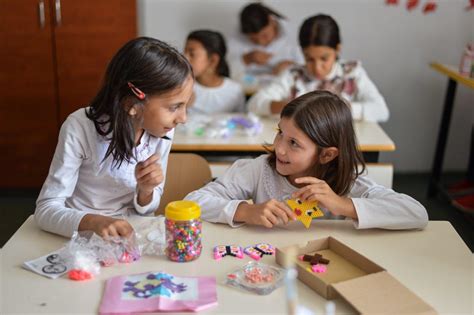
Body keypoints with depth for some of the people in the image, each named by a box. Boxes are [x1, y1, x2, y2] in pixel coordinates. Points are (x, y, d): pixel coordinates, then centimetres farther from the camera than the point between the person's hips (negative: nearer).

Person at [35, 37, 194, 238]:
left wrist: (145, 191, -22)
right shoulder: (80, 128, -21)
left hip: (130, 234, 2)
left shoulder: (161, 132, -11)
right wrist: (94, 222, -36)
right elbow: (46, 209, -19)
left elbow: (146, 209, -1)